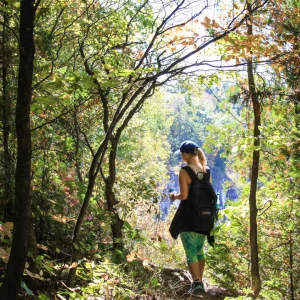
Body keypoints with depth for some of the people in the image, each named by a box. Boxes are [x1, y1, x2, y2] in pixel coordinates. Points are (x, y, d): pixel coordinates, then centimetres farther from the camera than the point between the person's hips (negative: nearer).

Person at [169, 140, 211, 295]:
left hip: (188, 216, -6)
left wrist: (175, 196, 2)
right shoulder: (207, 170, 5)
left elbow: (184, 195, -18)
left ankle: (197, 283, -10)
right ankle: (199, 282, 22)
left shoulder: (184, 171, -13)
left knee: (190, 252, -1)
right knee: (199, 251, 18)